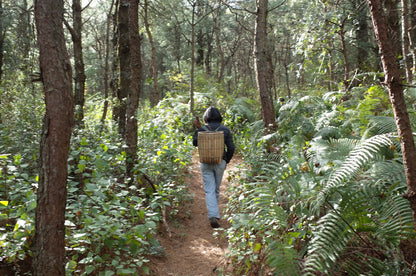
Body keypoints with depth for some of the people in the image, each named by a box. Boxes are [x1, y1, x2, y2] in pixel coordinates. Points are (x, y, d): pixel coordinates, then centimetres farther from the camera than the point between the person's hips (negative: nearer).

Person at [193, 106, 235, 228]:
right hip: (220, 162, 1)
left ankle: (213, 216, -15)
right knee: (216, 189, 18)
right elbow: (231, 148, -4)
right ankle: (214, 212, 32)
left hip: (206, 162, -1)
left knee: (209, 190, -1)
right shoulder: (225, 129, -3)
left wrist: (197, 128, 12)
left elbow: (195, 143, 7)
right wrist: (227, 161, 10)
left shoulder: (203, 129, -6)